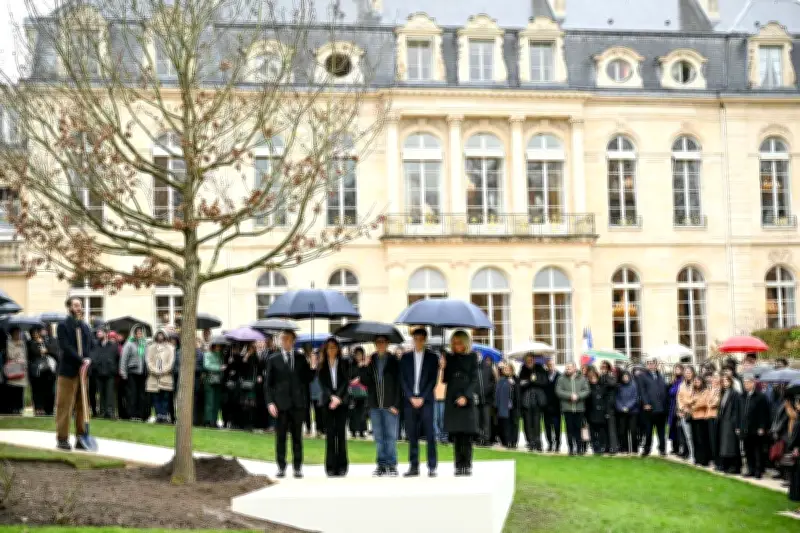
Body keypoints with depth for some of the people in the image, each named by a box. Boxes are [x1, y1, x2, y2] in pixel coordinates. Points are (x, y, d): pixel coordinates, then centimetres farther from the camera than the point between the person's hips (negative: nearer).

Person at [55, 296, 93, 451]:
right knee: (65, 406, -2)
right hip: (68, 371, -6)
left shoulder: (85, 327, 15)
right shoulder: (63, 325, -4)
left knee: (82, 406, 7)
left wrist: (88, 360, -7)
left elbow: (90, 346, 12)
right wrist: (81, 360, -18)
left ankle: (81, 438, 12)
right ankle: (62, 439, 3)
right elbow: (66, 347, -14)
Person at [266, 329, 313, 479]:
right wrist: (270, 402, -7)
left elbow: (307, 379, 9)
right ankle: (281, 467, 9)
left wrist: (313, 368, -10)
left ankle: (297, 467, 9)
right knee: (280, 437, 2)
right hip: (281, 403, -1)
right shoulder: (273, 359, 4)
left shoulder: (301, 358, 10)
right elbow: (269, 383, 3)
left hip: (298, 403, 1)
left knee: (297, 436, 4)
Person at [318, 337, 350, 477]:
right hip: (327, 402, 0)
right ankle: (330, 467, -1)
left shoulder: (344, 364, 8)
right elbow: (322, 384, 1)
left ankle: (342, 466, 1)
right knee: (330, 434, -3)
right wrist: (332, 397, -14)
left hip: (342, 401, 0)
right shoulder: (322, 366, 9)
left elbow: (346, 382, 0)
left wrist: (338, 397, -13)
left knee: (341, 433, -3)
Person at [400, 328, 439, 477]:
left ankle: (432, 467, -3)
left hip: (425, 400, -2)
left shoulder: (432, 357, 5)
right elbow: (403, 379, 7)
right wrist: (411, 397, -5)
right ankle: (414, 467, 6)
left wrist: (422, 398, -8)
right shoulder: (405, 357, 11)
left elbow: (433, 379, 0)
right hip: (409, 400, 2)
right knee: (412, 435, 2)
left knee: (429, 434, -5)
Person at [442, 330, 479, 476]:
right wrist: (443, 367, -8)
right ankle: (459, 465, 1)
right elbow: (445, 379, 10)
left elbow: (474, 379, 0)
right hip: (452, 399, 2)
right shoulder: (449, 357, 11)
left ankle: (467, 465, -4)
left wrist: (466, 396, -11)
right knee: (455, 434, -1)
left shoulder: (472, 357, 4)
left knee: (467, 434, -7)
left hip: (467, 399, -2)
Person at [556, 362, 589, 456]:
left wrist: (578, 396, -14)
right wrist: (570, 396, -13)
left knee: (578, 428, 1)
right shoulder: (562, 379, 5)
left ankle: (579, 448, 9)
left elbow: (586, 391, 1)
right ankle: (571, 449, 6)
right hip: (567, 408, 0)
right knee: (569, 429, 0)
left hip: (579, 408, 0)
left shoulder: (582, 379, 7)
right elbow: (558, 391, -3)